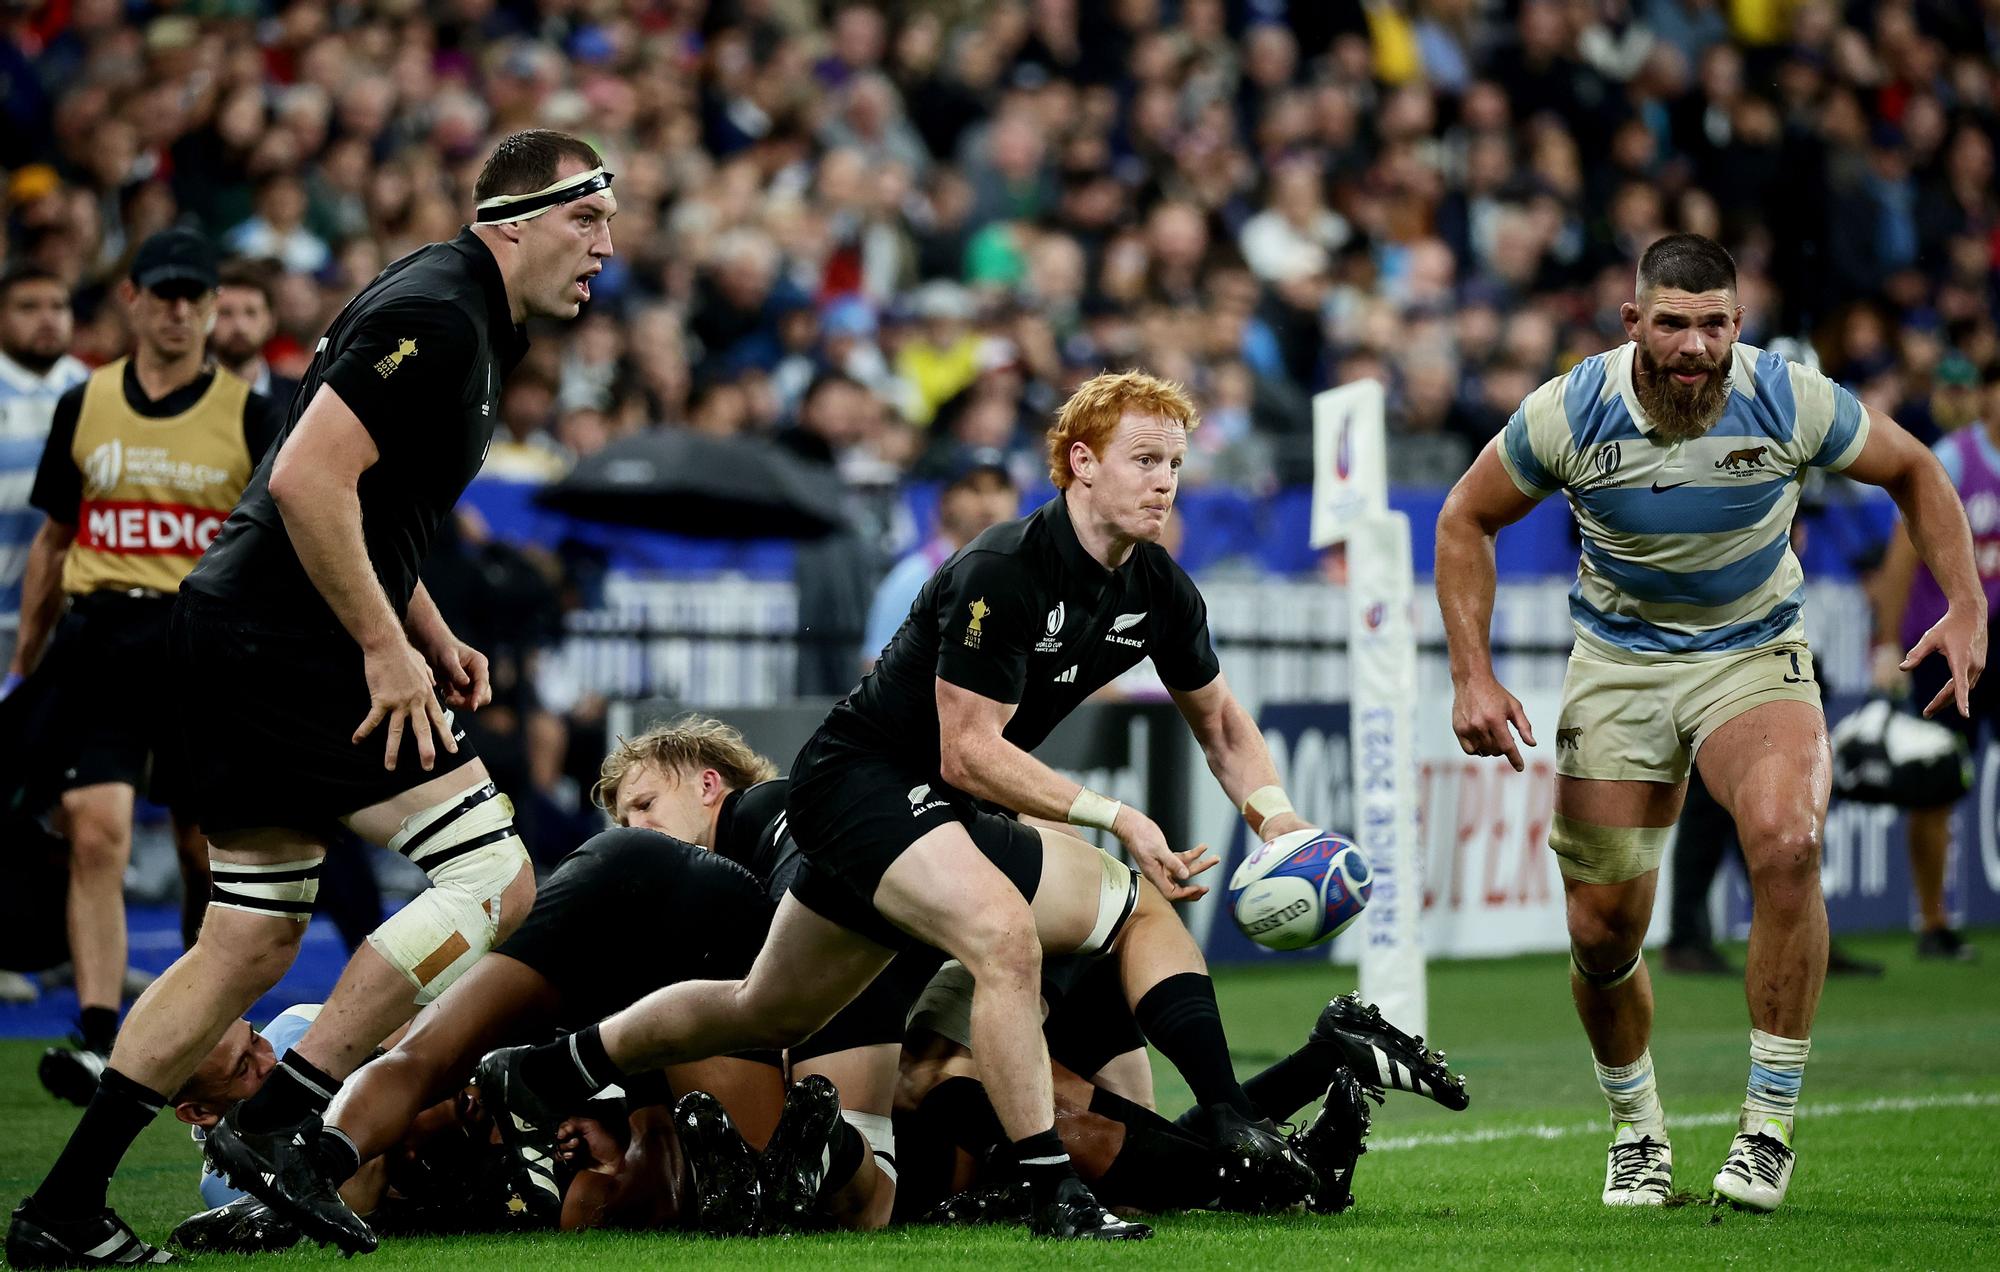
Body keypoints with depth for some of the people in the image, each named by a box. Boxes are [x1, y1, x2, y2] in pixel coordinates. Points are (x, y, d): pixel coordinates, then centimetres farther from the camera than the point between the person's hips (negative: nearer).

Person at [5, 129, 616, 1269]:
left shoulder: (474, 325, 18)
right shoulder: (434, 313, -15)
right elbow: (308, 479, -24)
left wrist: (434, 638, 18)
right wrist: (387, 647, -20)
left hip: (246, 647, 11)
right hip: (291, 649, -11)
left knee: (252, 943, 11)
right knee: (494, 881, -12)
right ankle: (275, 1122, -12)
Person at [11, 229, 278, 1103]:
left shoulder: (248, 415, 3)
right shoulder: (84, 407, 10)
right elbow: (53, 542, 18)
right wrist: (23, 666, 18)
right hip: (97, 637, 1)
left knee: (207, 851, 5)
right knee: (93, 832, -15)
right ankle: (98, 1040, -21)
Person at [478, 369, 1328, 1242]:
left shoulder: (1159, 590, -1)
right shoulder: (999, 573, -26)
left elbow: (1219, 720, 15)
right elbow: (968, 752, -26)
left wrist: (1274, 812, -3)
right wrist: (1111, 816, -28)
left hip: (939, 809, 10)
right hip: (859, 777, -10)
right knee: (1004, 932, -32)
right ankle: (1051, 1192, -28)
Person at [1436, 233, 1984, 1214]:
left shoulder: (1790, 402, -18)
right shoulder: (1568, 414, -17)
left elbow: (1913, 473, 1)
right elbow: (1465, 520, -1)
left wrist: (1965, 605, -10)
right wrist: (1472, 675, -9)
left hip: (1754, 655, -1)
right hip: (1617, 662, 2)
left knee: (1787, 844, -31)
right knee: (1601, 930, 1)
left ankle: (1769, 1125, -19)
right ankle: (1636, 1130, 30)